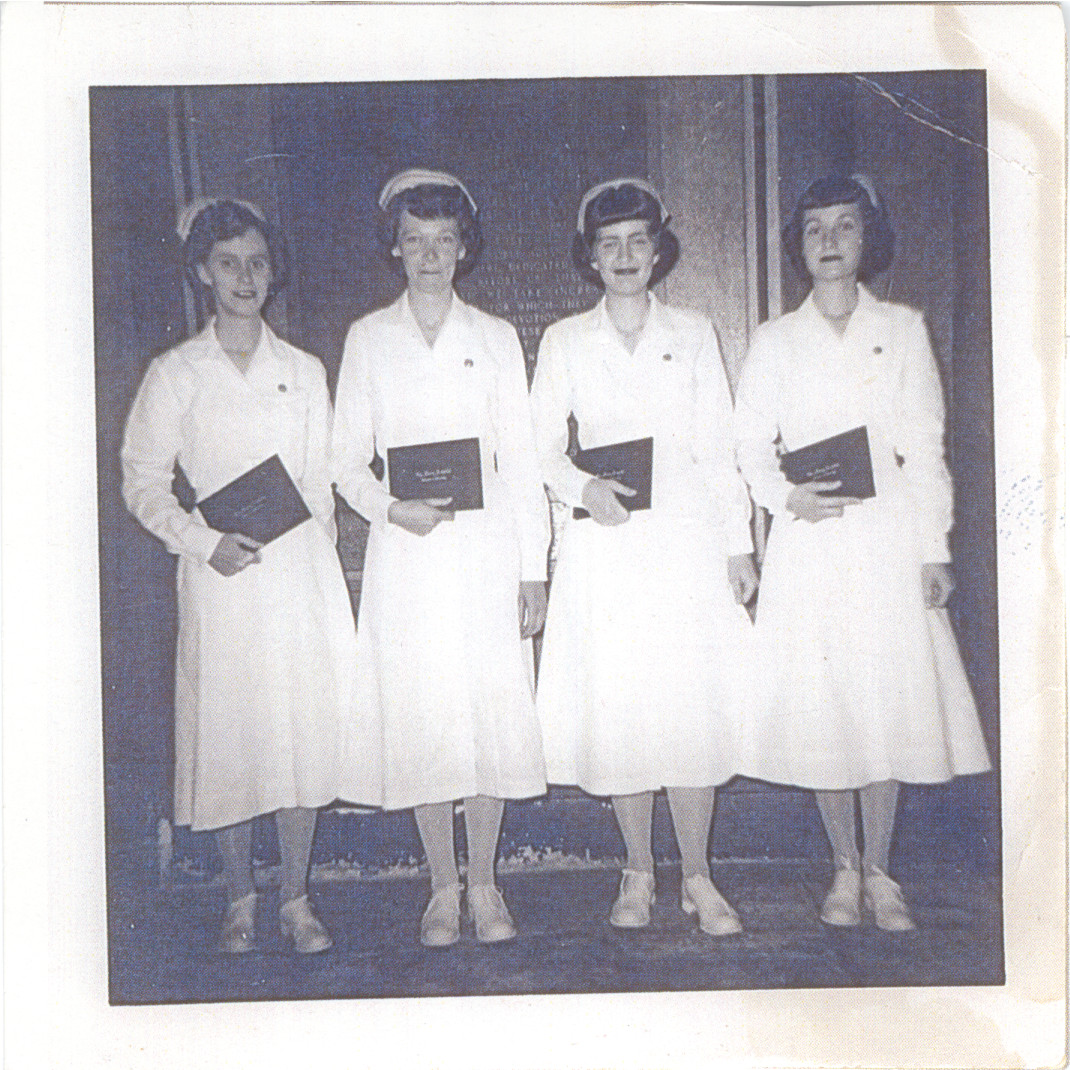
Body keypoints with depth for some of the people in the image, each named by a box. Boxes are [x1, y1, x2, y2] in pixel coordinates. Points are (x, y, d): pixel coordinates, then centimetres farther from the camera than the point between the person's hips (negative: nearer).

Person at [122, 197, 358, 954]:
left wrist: (314, 553, 3)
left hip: (301, 572, 2)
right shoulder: (175, 374, 4)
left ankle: (297, 899, 16)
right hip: (221, 579, -1)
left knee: (305, 731, 2)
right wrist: (205, 543, -11)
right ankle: (241, 897, 21)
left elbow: (320, 481, 12)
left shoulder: (305, 372, 11)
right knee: (227, 731, 3)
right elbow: (143, 482, 3)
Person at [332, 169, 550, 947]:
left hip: (486, 547, 0)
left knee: (494, 709, 1)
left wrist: (534, 567, 0)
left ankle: (484, 882, 17)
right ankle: (443, 887, 17)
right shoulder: (368, 338, 8)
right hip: (405, 554, 0)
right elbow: (349, 460, 7)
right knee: (420, 714, 2)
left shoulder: (495, 337, 8)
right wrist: (392, 508, -13)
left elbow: (520, 459, 5)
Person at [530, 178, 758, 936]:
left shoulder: (694, 334, 10)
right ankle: (638, 873, 18)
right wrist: (582, 487, -14)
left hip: (686, 541, 0)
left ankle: (698, 879, 12)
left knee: (693, 708, -2)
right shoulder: (564, 342, 8)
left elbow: (718, 448, 7)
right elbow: (543, 446, 7)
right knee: (618, 711, 2)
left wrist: (738, 545, 3)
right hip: (602, 548, 0)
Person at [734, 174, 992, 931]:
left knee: (890, 698, -1)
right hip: (809, 541, 0)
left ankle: (878, 871, 14)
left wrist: (934, 547, 0)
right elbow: (751, 445, 7)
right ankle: (845, 868, 16)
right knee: (819, 704, 1)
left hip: (888, 535, 0)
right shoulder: (775, 341, 9)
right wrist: (786, 497, -13)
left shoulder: (903, 330, 9)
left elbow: (926, 446, 5)